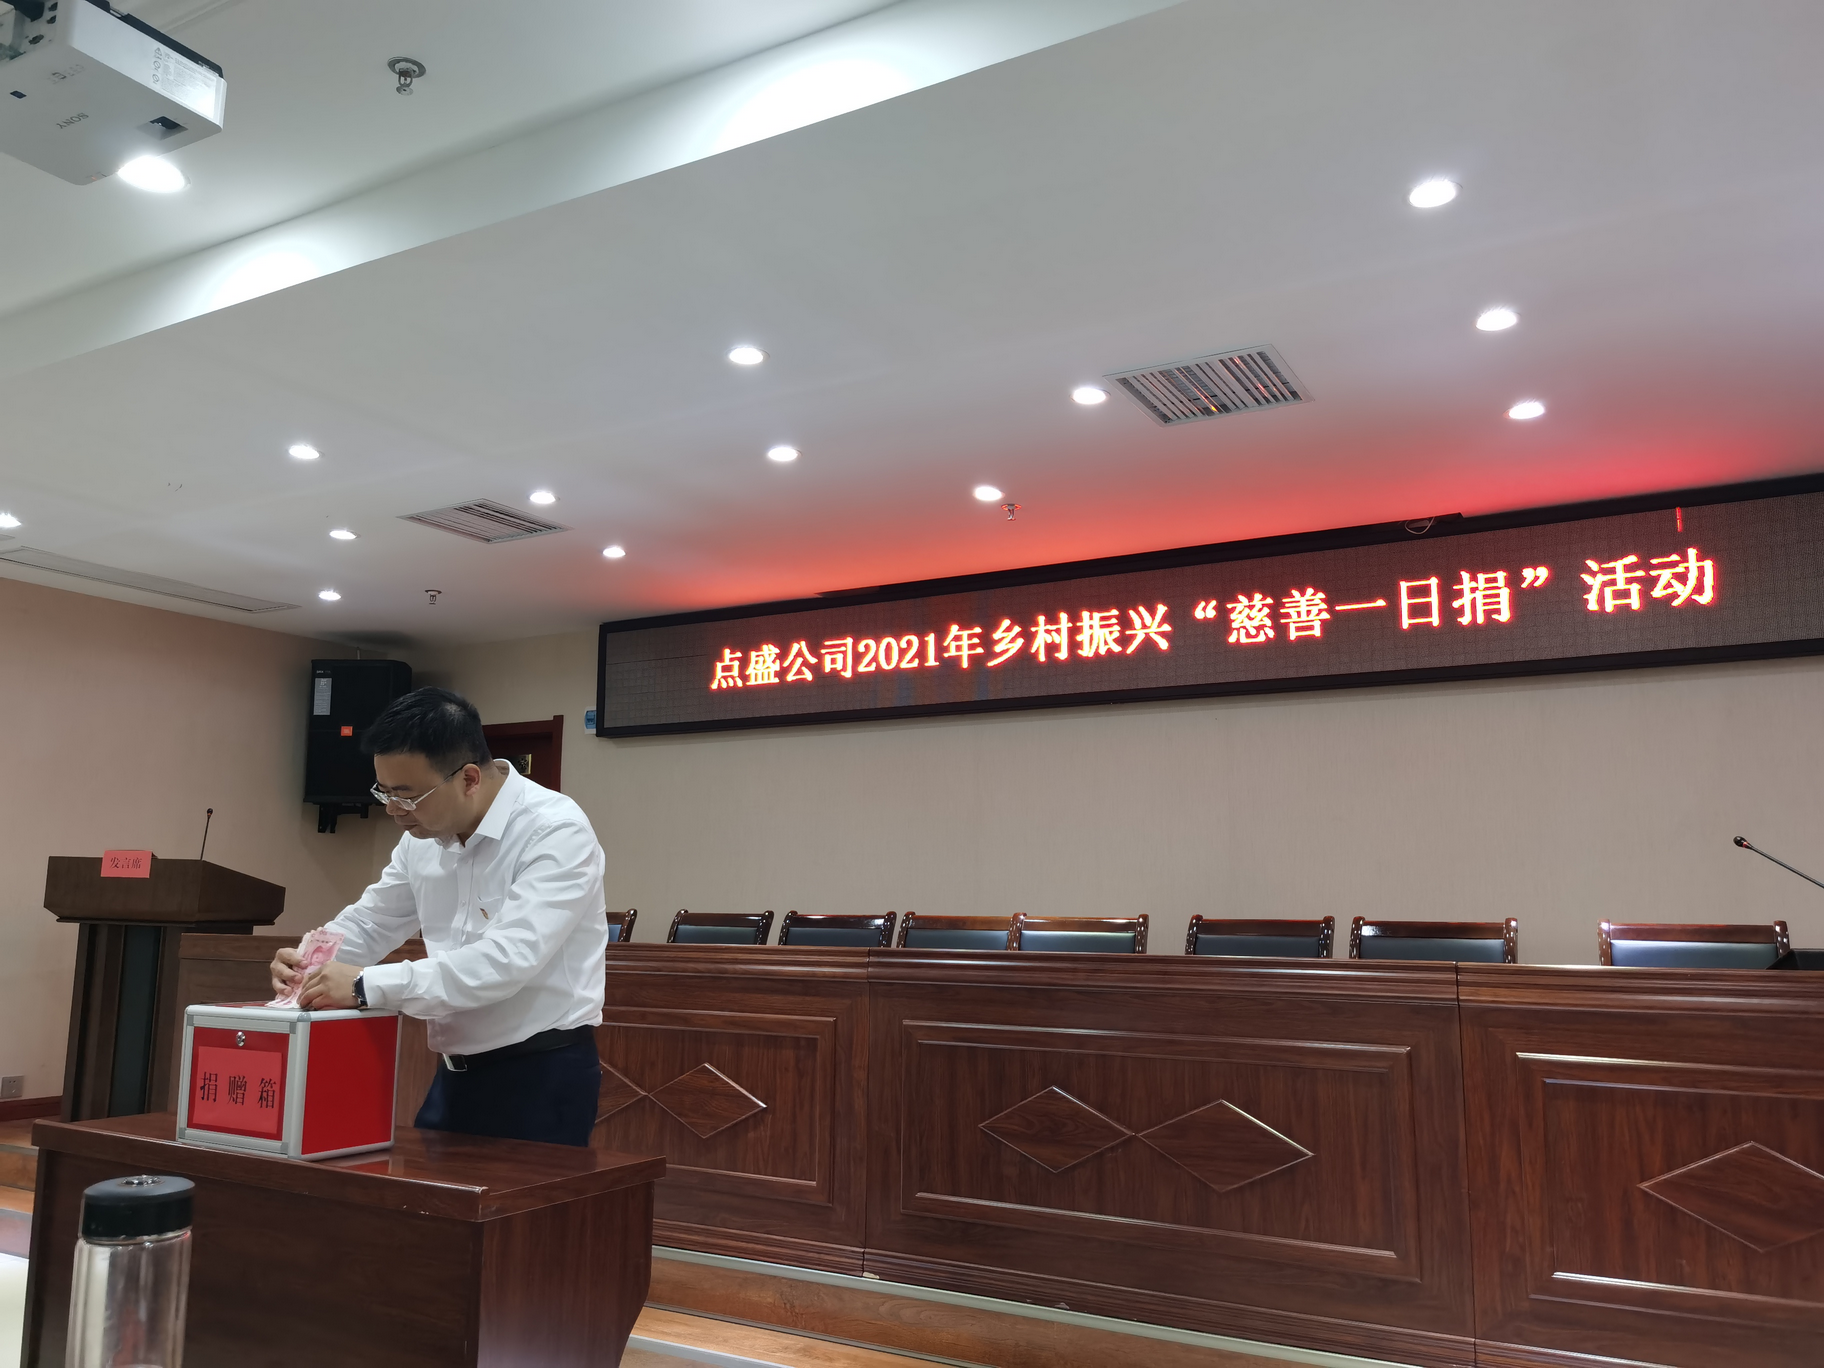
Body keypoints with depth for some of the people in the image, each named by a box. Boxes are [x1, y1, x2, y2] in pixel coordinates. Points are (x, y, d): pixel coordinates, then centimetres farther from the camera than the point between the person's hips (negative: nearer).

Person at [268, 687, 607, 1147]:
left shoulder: (556, 831, -20)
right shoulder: (423, 835, 5)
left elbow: (508, 958, -30)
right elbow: (373, 919, 19)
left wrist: (368, 985, -30)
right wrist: (312, 961, -2)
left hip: (543, 1074, -7)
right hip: (457, 1070, 7)